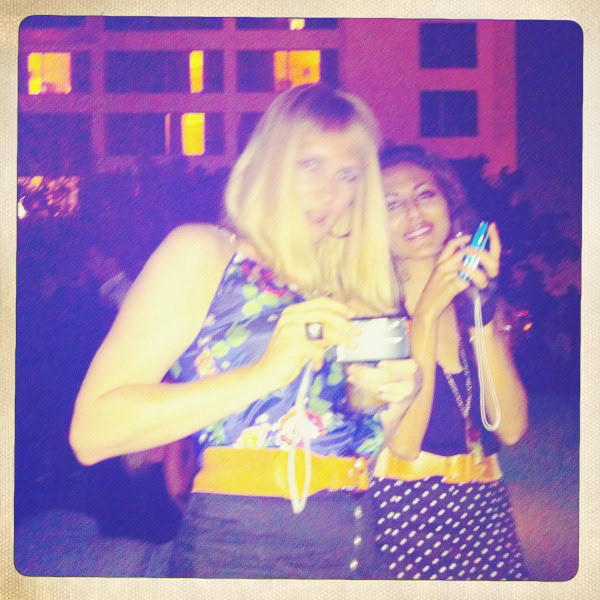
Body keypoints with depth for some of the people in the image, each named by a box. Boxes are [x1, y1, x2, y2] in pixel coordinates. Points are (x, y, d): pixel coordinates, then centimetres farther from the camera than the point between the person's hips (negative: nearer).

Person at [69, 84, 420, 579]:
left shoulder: (353, 288, 14)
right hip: (235, 555, -5)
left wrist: (397, 399, -5)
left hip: (357, 555, 6)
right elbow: (92, 431, -14)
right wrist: (265, 372, -22)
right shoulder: (201, 252, -2)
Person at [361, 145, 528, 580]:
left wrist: (482, 310, -14)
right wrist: (427, 312, -18)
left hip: (484, 511, 4)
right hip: (403, 512, -4)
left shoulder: (478, 300, 6)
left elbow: (510, 427, -6)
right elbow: (401, 443, -17)